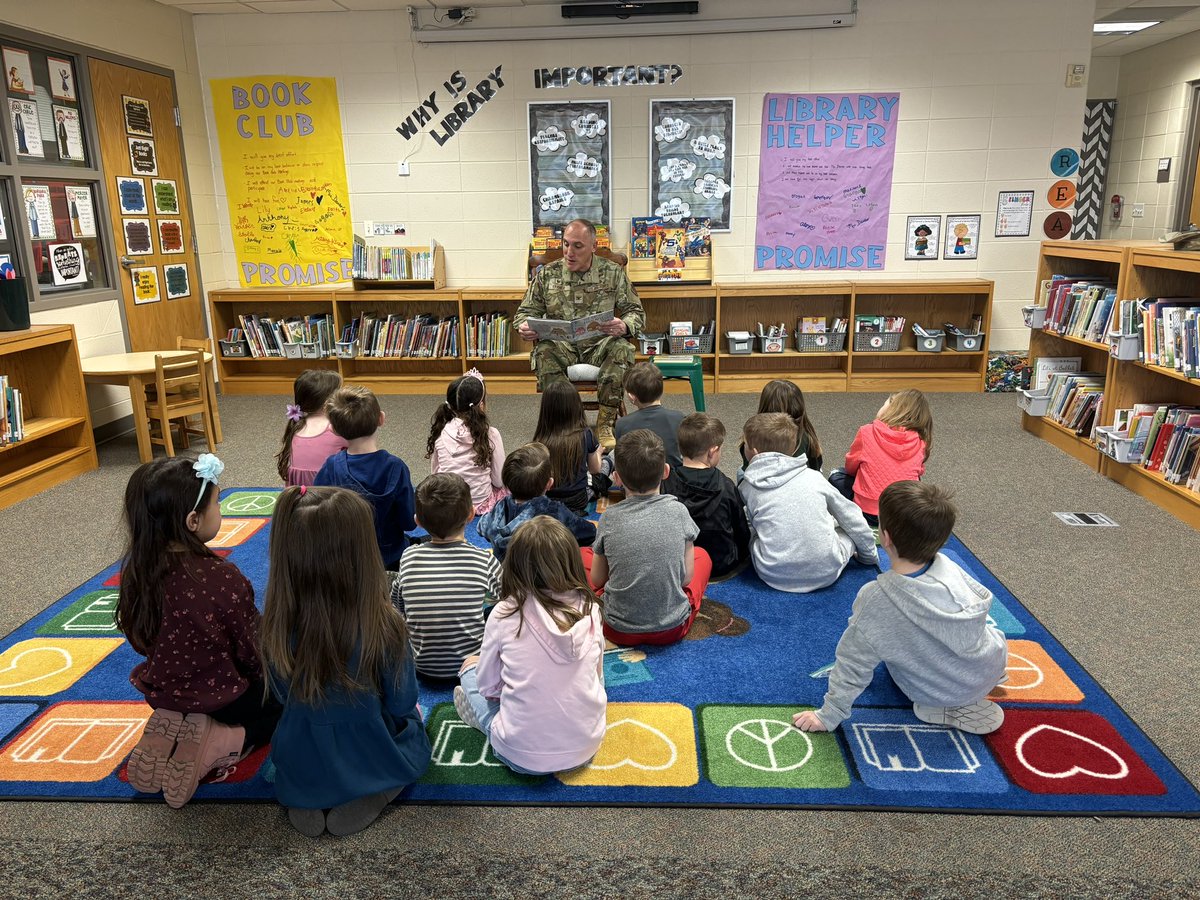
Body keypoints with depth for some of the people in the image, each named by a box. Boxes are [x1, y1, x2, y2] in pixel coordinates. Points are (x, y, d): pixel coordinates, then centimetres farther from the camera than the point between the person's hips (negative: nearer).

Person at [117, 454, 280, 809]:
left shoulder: (135, 571, -14)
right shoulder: (223, 579, -32)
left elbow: (141, 640, 2)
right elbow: (253, 650, -19)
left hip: (161, 693, 6)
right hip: (223, 699, -6)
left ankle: (177, 727, 8)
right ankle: (229, 740, -6)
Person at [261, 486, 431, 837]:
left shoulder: (275, 626, -22)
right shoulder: (382, 626, -31)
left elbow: (284, 696, -3)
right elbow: (402, 703, -15)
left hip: (299, 772, 3)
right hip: (373, 765, -3)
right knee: (413, 723, 29)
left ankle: (306, 804, 11)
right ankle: (369, 799, 4)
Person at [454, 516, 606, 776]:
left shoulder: (504, 614, -13)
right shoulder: (590, 609, -7)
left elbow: (488, 686, -2)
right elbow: (596, 676, 6)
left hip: (522, 756, -2)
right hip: (586, 748, 2)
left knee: (471, 666, 19)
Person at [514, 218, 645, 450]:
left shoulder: (613, 273, 5)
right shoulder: (547, 274, 6)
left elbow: (636, 311, 5)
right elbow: (526, 311, 10)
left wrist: (624, 325, -21)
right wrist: (523, 326, -16)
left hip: (599, 345, 0)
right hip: (561, 346, 0)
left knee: (621, 349, -34)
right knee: (543, 352, -34)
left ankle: (605, 425, -23)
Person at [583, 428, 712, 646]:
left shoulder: (609, 519, -11)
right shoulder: (678, 511, -11)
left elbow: (597, 580, 0)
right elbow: (687, 577, -4)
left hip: (620, 631, 0)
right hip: (673, 628, 1)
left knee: (583, 553, 21)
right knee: (701, 555, 24)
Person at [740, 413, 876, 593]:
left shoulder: (746, 488, 1)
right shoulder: (813, 477, 3)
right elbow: (852, 518, 12)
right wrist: (869, 556, 27)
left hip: (776, 576, -1)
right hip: (826, 573, 2)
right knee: (850, 527, 26)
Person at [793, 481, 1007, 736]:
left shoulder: (874, 600, -31)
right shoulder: (947, 565, -22)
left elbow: (854, 666, -21)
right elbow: (983, 599, 0)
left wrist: (829, 716, -8)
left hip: (938, 694, -4)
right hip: (991, 669, 4)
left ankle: (955, 710, 11)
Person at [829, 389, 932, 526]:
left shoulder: (867, 432, -8)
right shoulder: (920, 443, -3)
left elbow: (851, 467, 6)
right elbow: (918, 472, 13)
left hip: (869, 513, -3)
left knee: (836, 475, 22)